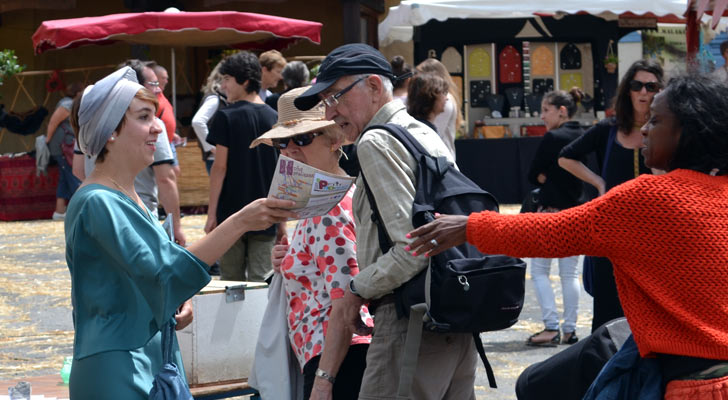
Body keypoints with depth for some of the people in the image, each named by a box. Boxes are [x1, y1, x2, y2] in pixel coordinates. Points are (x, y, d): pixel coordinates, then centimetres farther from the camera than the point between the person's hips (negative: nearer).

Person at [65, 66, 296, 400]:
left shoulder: (126, 196, 13)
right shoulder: (98, 203, -17)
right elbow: (160, 272, -27)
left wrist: (178, 300, 1)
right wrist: (240, 223, -31)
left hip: (154, 360, 9)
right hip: (118, 371, -9)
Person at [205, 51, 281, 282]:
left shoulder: (226, 117, -7)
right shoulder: (274, 118, 4)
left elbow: (220, 167, -9)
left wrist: (211, 213, -4)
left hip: (231, 214, -3)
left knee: (232, 283, 7)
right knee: (260, 280, 3)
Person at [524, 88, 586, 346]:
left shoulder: (552, 138, -13)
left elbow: (534, 175, -8)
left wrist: (545, 178, 7)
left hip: (552, 211, -7)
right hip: (578, 212, 7)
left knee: (539, 270, 1)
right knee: (570, 272, 11)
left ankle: (551, 328, -7)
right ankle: (570, 330, 11)